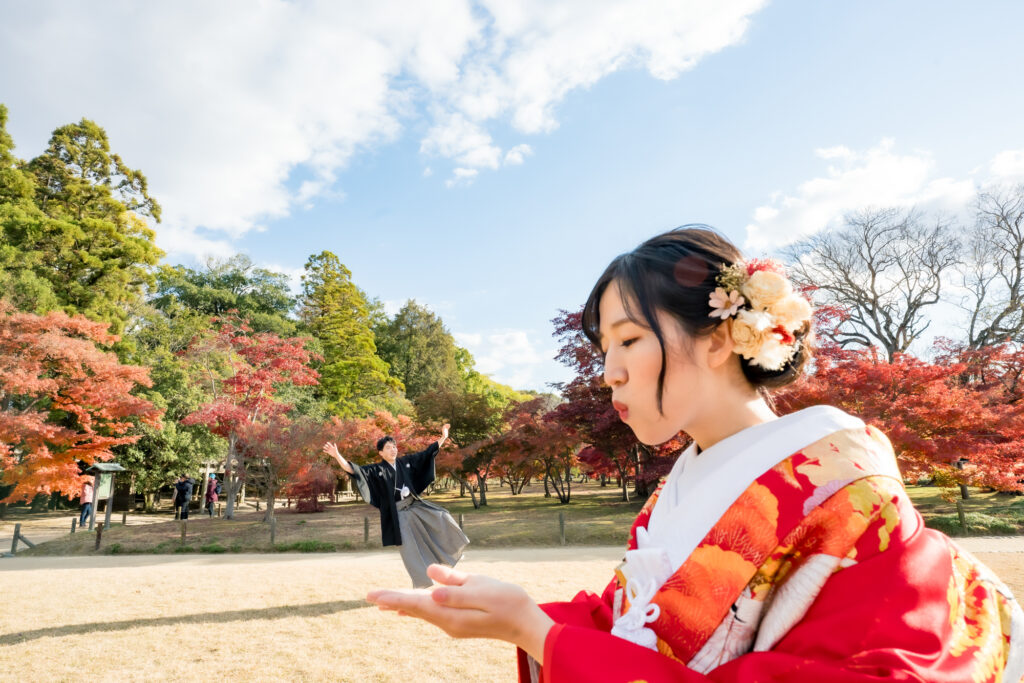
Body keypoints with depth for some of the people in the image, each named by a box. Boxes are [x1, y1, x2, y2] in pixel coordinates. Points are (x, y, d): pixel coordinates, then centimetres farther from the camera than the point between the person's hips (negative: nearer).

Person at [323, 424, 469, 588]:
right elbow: (354, 470, -18)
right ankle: (420, 582, 10)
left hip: (415, 506, 4)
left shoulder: (406, 462, 5)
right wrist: (337, 456, -32)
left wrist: (443, 438, 12)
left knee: (442, 517, -11)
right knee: (409, 549, -5)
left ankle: (453, 551, 11)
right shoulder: (376, 470, -6)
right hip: (398, 514, -4)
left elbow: (427, 453, 12)